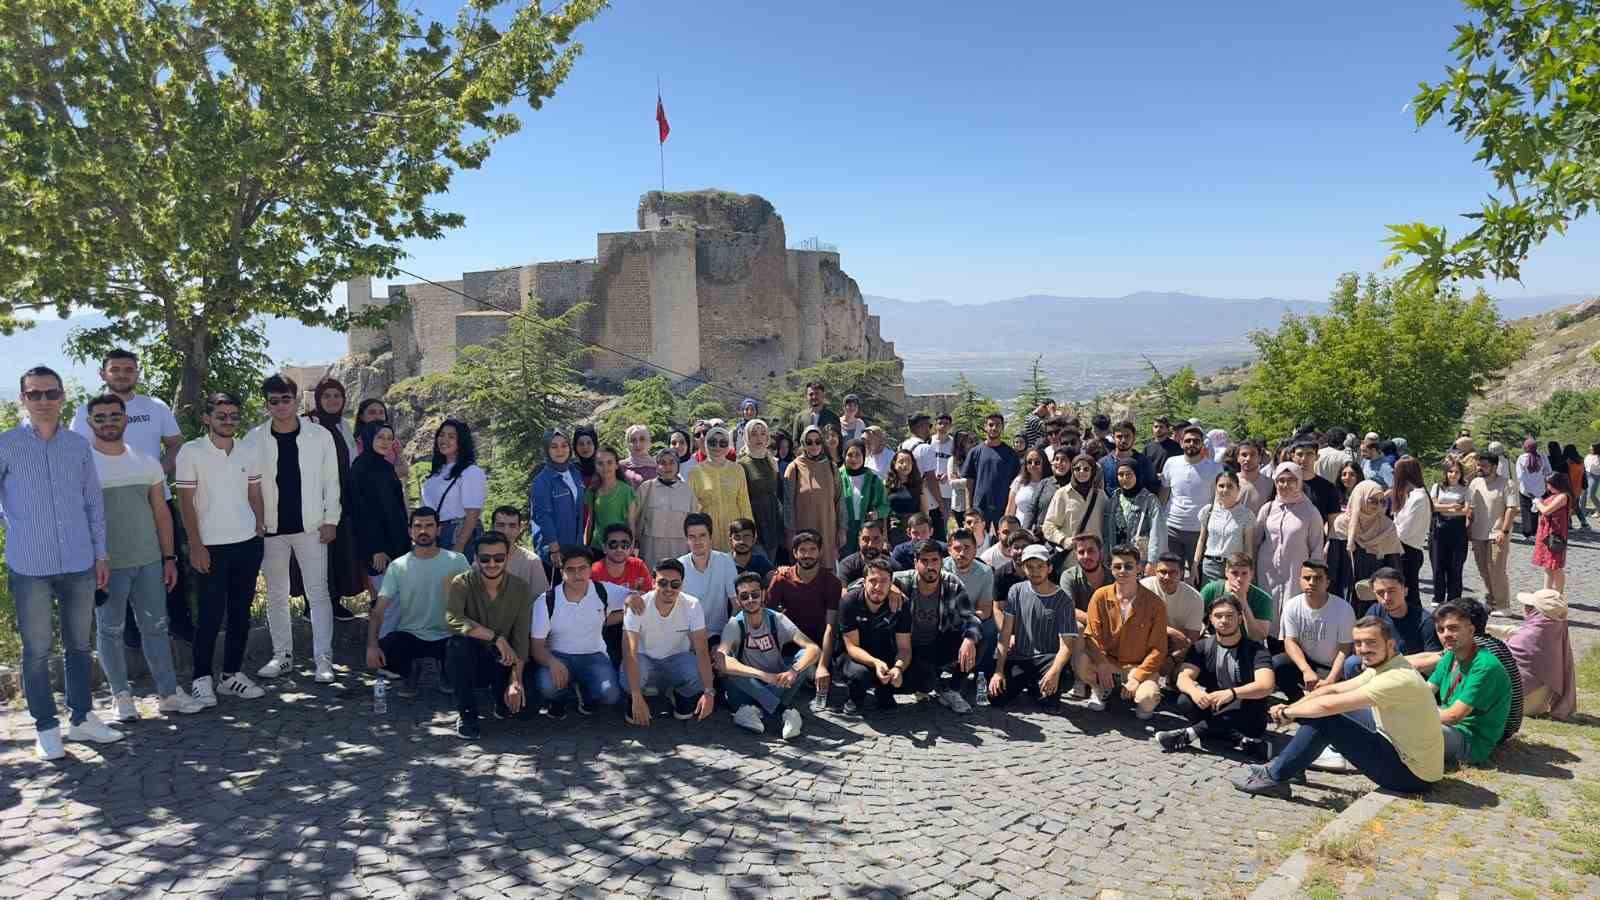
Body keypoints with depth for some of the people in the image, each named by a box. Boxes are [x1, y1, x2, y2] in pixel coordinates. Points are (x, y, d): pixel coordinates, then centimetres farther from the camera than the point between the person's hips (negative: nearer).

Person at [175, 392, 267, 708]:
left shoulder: (248, 452, 8)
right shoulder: (191, 452, -5)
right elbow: (185, 501, -6)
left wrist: (259, 523, 3)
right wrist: (195, 545, -9)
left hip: (248, 543, 4)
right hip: (211, 547, -4)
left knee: (240, 614, 9)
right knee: (211, 616, -1)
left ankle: (232, 675, 19)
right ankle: (202, 679, 12)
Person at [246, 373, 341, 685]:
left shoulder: (319, 435, 0)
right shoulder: (254, 438, 2)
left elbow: (331, 481, 2)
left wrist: (331, 519, -3)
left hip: (310, 527, -2)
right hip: (271, 528, 2)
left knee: (318, 593, -3)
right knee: (276, 595, 11)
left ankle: (323, 658, 1)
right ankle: (282, 655, 23)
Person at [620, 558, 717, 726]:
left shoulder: (692, 606, -20)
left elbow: (702, 651, -21)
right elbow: (630, 653, -31)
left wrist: (709, 692, -33)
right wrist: (637, 699, -40)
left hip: (677, 658, 1)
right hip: (644, 658, -1)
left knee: (700, 677, -30)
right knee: (629, 679, -35)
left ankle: (680, 695, 7)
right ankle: (633, 700, 4)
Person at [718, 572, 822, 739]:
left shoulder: (777, 620, -7)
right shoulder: (734, 625, -12)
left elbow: (814, 649, -17)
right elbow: (721, 660, -31)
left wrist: (793, 671, -38)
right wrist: (763, 675, -41)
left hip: (777, 687, 2)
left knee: (805, 655, -20)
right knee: (729, 666, -30)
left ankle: (755, 711, -27)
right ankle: (784, 711, -29)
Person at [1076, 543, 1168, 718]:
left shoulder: (1154, 604, -7)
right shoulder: (1101, 597, -4)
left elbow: (1158, 648, -6)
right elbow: (1091, 635, -5)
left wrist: (1137, 677, -17)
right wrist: (1102, 663, -23)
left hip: (1139, 666, -2)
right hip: (1107, 663, 2)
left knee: (1148, 701, -32)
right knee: (1080, 662, -30)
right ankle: (1101, 689, 5)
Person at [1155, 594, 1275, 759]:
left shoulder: (1255, 650, -6)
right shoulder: (1201, 647, 4)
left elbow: (1266, 685, -22)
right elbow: (1183, 678, -10)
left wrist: (1231, 693, -39)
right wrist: (1194, 691, -34)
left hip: (1246, 719, -2)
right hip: (1212, 710, 2)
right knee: (1185, 701, -25)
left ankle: (1191, 733, -28)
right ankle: (1240, 741, -30)